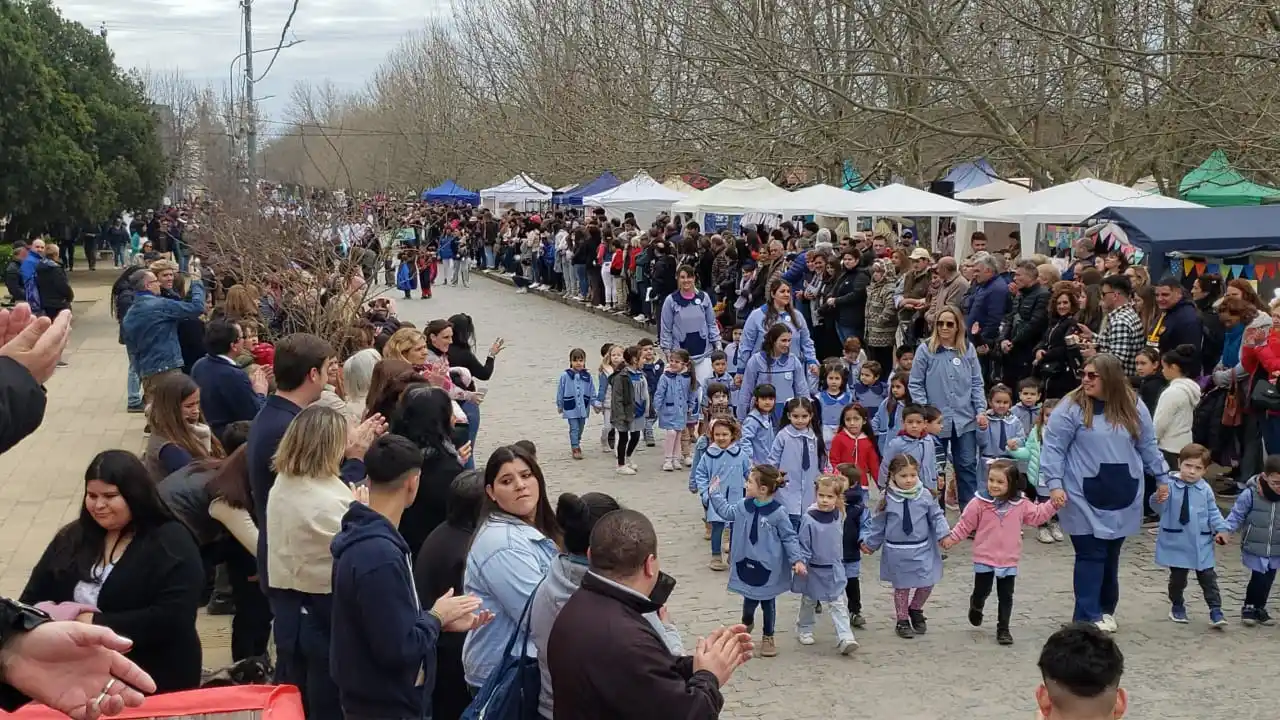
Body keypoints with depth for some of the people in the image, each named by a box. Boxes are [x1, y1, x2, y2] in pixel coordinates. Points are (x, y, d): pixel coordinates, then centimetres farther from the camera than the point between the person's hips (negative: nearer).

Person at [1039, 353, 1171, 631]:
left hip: (1122, 497, 4)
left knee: (1111, 555, 13)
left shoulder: (1133, 407, 5)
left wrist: (1162, 477, 15)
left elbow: (1148, 446, 15)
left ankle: (1105, 609, 27)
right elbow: (1053, 447, -9)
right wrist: (1054, 484, -16)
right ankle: (1088, 617, -2)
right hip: (1084, 498, -4)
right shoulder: (1072, 406, -8)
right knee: (1091, 555, -6)